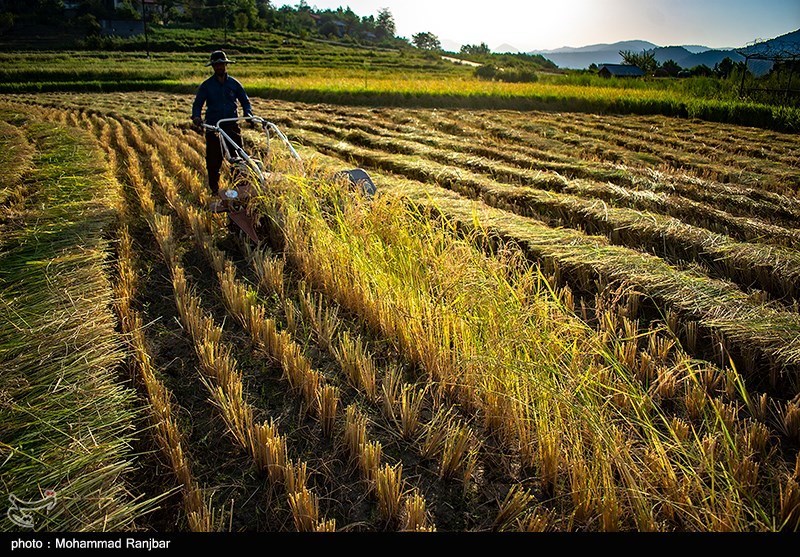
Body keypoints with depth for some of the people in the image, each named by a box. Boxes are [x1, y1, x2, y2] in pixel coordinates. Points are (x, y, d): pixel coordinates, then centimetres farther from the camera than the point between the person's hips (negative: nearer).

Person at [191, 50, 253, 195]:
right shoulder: (206, 85, 6)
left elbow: (245, 100, 15)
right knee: (214, 160, 1)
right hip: (213, 127, -1)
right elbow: (197, 104, 6)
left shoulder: (234, 83, 9)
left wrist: (248, 113, -5)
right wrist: (196, 116, -14)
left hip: (232, 126, 1)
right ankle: (215, 189, 14)